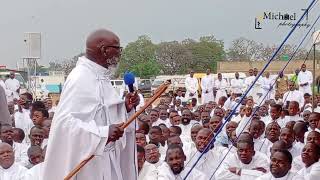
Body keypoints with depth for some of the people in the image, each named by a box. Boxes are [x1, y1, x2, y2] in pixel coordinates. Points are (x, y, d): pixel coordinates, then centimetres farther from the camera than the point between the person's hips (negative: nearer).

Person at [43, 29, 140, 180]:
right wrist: (103, 133, -33)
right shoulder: (80, 78, -18)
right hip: (87, 161, -9)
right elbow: (64, 120, -27)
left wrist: (125, 108, 2)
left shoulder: (100, 76, 11)